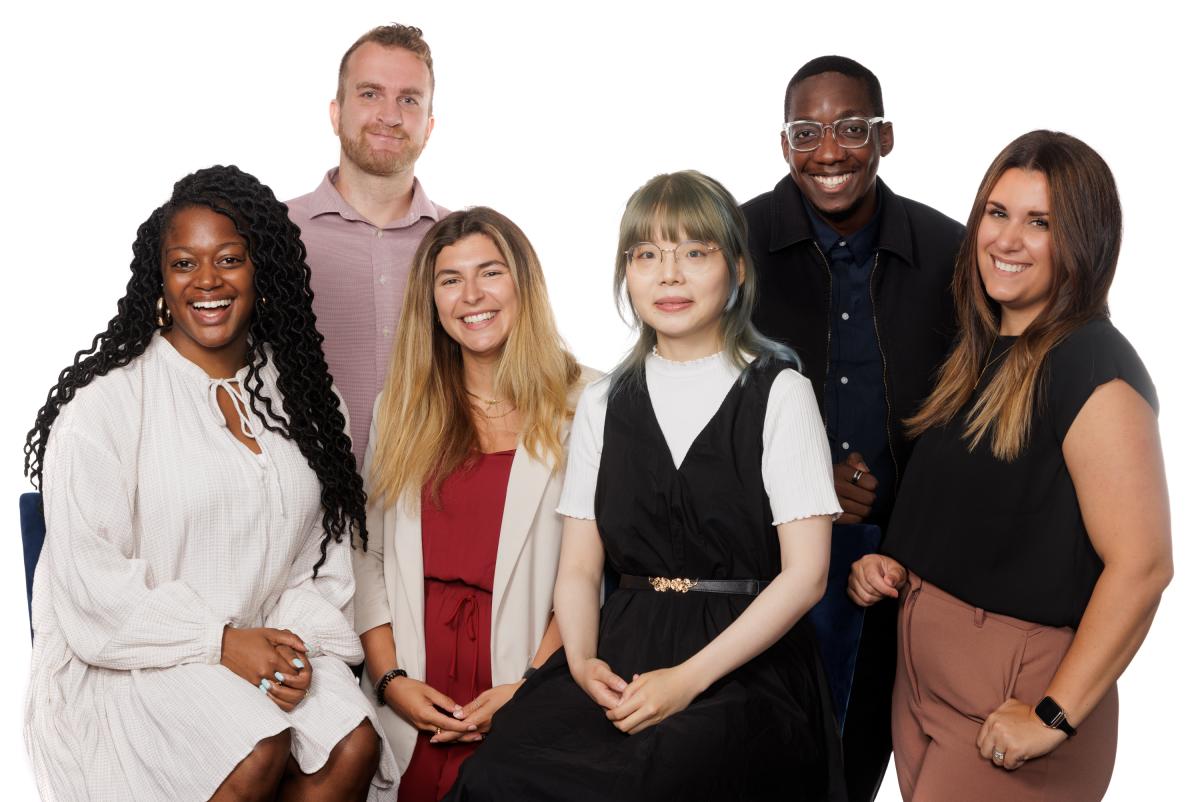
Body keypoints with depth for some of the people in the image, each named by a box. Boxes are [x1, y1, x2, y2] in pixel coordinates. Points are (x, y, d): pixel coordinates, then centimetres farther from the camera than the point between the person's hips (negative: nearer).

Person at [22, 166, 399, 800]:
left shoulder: (295, 393, 10)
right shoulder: (107, 402, -7)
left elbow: (321, 556, 11)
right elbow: (92, 586, -11)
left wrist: (297, 639, -7)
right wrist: (221, 641, -16)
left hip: (263, 646, 5)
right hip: (128, 659, -4)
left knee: (354, 745, -21)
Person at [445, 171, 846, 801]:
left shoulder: (779, 394, 2)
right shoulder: (602, 403, 15)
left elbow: (804, 573, -6)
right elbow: (579, 567, 10)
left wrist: (689, 677, -15)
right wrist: (583, 662, -12)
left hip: (744, 663, -3)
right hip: (623, 650, 3)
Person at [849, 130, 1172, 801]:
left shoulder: (1091, 364, -17)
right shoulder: (983, 356, 8)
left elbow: (1141, 565, -22)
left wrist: (1055, 716, -20)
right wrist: (894, 567, 2)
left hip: (1015, 690, -8)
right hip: (923, 666, 8)